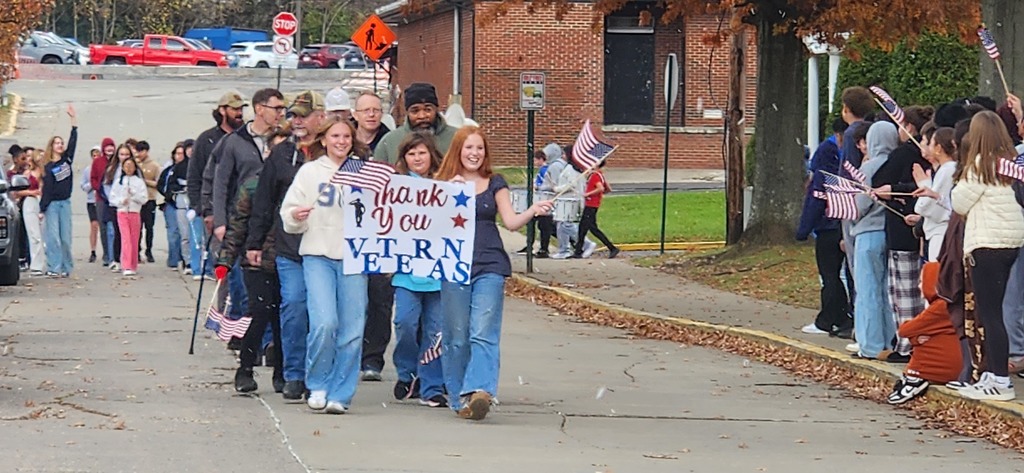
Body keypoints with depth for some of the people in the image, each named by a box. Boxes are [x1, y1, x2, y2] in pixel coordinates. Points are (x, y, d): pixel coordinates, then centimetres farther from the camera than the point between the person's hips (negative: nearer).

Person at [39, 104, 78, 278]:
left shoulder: (67, 159, 8)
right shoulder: (48, 167, -5)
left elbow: (73, 140, 5)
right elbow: (46, 188, -9)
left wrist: (73, 118, 3)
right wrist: (42, 208, -12)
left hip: (65, 203, 5)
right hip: (52, 203, -4)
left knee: (66, 237, 6)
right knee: (53, 236, -5)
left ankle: (65, 267, 10)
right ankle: (54, 268, -6)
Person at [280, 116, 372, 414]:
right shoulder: (310, 172, 9)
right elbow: (289, 215, 7)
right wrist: (296, 217, -14)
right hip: (318, 255, -1)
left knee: (352, 330, -3)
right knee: (324, 323, -15)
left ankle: (340, 394, 8)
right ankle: (317, 385, 4)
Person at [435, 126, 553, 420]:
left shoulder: (495, 184, 10)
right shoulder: (445, 183, 9)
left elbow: (511, 222, 2)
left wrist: (533, 211, -16)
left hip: (490, 266, -1)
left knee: (483, 333, -14)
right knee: (456, 337, 1)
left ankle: (479, 392, -29)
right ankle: (459, 399, 9)